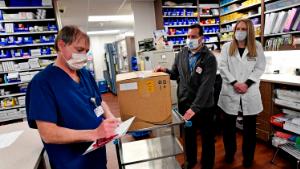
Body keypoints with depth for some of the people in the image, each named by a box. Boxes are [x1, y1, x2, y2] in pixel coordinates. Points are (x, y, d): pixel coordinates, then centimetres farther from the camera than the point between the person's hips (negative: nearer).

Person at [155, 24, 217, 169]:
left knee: (207, 137, 15)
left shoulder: (209, 58, -14)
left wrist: (195, 107, -27)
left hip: (203, 106, -4)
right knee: (188, 135, 22)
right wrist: (166, 71, -10)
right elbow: (176, 74, 11)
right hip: (184, 103, 4)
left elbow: (206, 86, -21)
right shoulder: (181, 54, 1)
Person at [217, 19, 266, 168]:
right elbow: (223, 67, -2)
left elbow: (260, 67, 1)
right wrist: (234, 83, -13)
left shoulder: (257, 47, 6)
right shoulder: (227, 47, 6)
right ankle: (229, 153, 32)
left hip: (250, 92, 0)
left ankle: (248, 156, 31)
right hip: (230, 91, 0)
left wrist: (247, 83, -13)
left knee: (249, 127, 11)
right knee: (229, 125, 10)